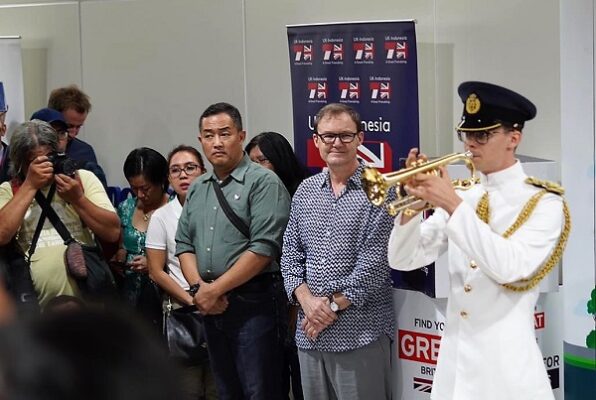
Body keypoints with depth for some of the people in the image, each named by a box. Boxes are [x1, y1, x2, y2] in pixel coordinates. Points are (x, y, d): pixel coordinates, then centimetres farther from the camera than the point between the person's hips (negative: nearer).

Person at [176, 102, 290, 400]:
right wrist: (198, 287, -5)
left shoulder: (263, 183, -9)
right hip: (211, 306, 7)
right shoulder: (197, 189, 15)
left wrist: (215, 289, -15)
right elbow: (184, 244, 14)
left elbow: (263, 248, -17)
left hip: (253, 303, -7)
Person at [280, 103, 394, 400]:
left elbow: (375, 262, -12)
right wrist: (307, 300, -6)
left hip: (360, 332, -5)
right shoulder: (305, 192, 11)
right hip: (310, 332, 5)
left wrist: (333, 305, -11)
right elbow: (291, 254, 11)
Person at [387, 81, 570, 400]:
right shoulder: (458, 197, 8)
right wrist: (414, 203, -12)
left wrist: (454, 206, -23)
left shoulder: (543, 202, -6)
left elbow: (511, 267, -22)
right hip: (453, 357, 5)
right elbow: (404, 261, 4)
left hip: (505, 362, -5)